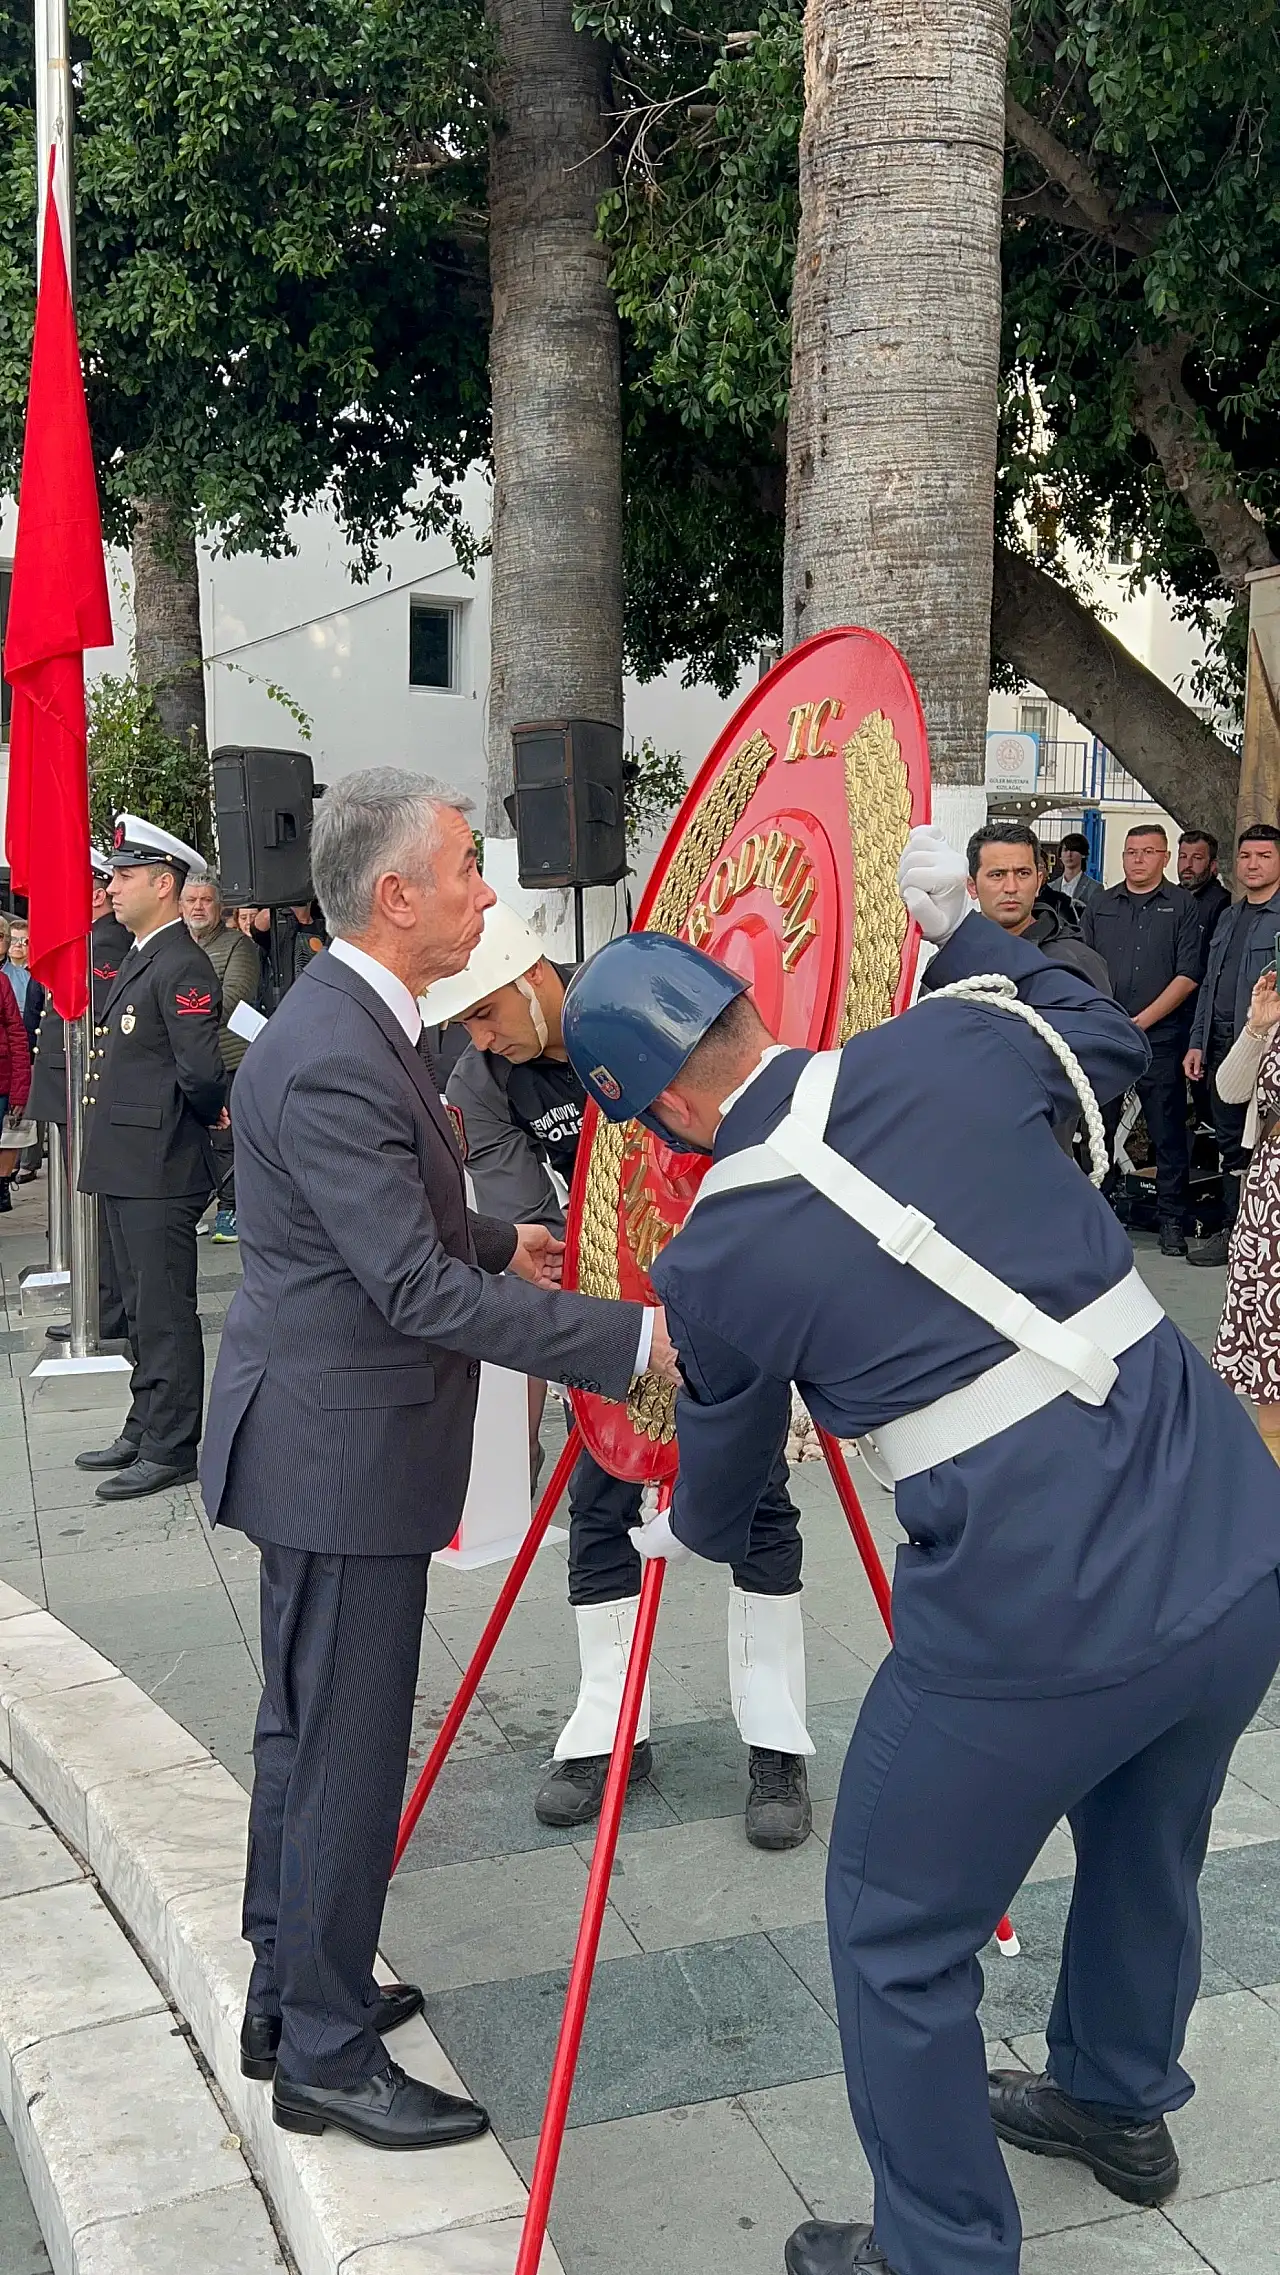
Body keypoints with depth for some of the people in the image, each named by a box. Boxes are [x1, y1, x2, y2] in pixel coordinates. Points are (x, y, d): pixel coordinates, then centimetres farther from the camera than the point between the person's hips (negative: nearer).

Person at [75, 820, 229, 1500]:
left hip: (160, 1170, -10)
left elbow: (201, 1071, -23)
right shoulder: (137, 960, 16)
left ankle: (171, 1448, 7)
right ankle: (145, 1431, 29)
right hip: (125, 1167, 10)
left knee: (165, 1314, -1)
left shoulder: (181, 965, -17)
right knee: (143, 1309, 18)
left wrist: (213, 1113, -5)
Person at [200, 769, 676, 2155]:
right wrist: (629, 1339, -26)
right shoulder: (332, 1061, -25)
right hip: (337, 1451, -11)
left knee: (307, 1734, 20)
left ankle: (290, 1998, 35)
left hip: (328, 1436, 11)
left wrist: (499, 1245, 29)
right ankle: (324, 2056, 17)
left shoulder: (350, 1020, 8)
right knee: (343, 1752, 1)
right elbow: (419, 1290, -28)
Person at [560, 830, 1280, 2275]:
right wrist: (962, 927, 29)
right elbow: (1108, 1044, 20)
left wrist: (683, 1535, 36)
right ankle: (1118, 2104, 58)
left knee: (899, 1938, 18)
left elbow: (723, 1471, 13)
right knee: (1145, 1846, 32)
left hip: (1039, 1626, -6)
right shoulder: (950, 1044, -3)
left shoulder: (714, 1260, -7)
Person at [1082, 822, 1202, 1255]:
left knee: (1168, 1130, 0)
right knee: (1098, 1126, 6)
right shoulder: (1099, 907, 13)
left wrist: (1141, 1021, -9)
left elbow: (1188, 975, -3)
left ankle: (1172, 1218, 8)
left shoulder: (1182, 906, 4)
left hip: (1160, 1037, -3)